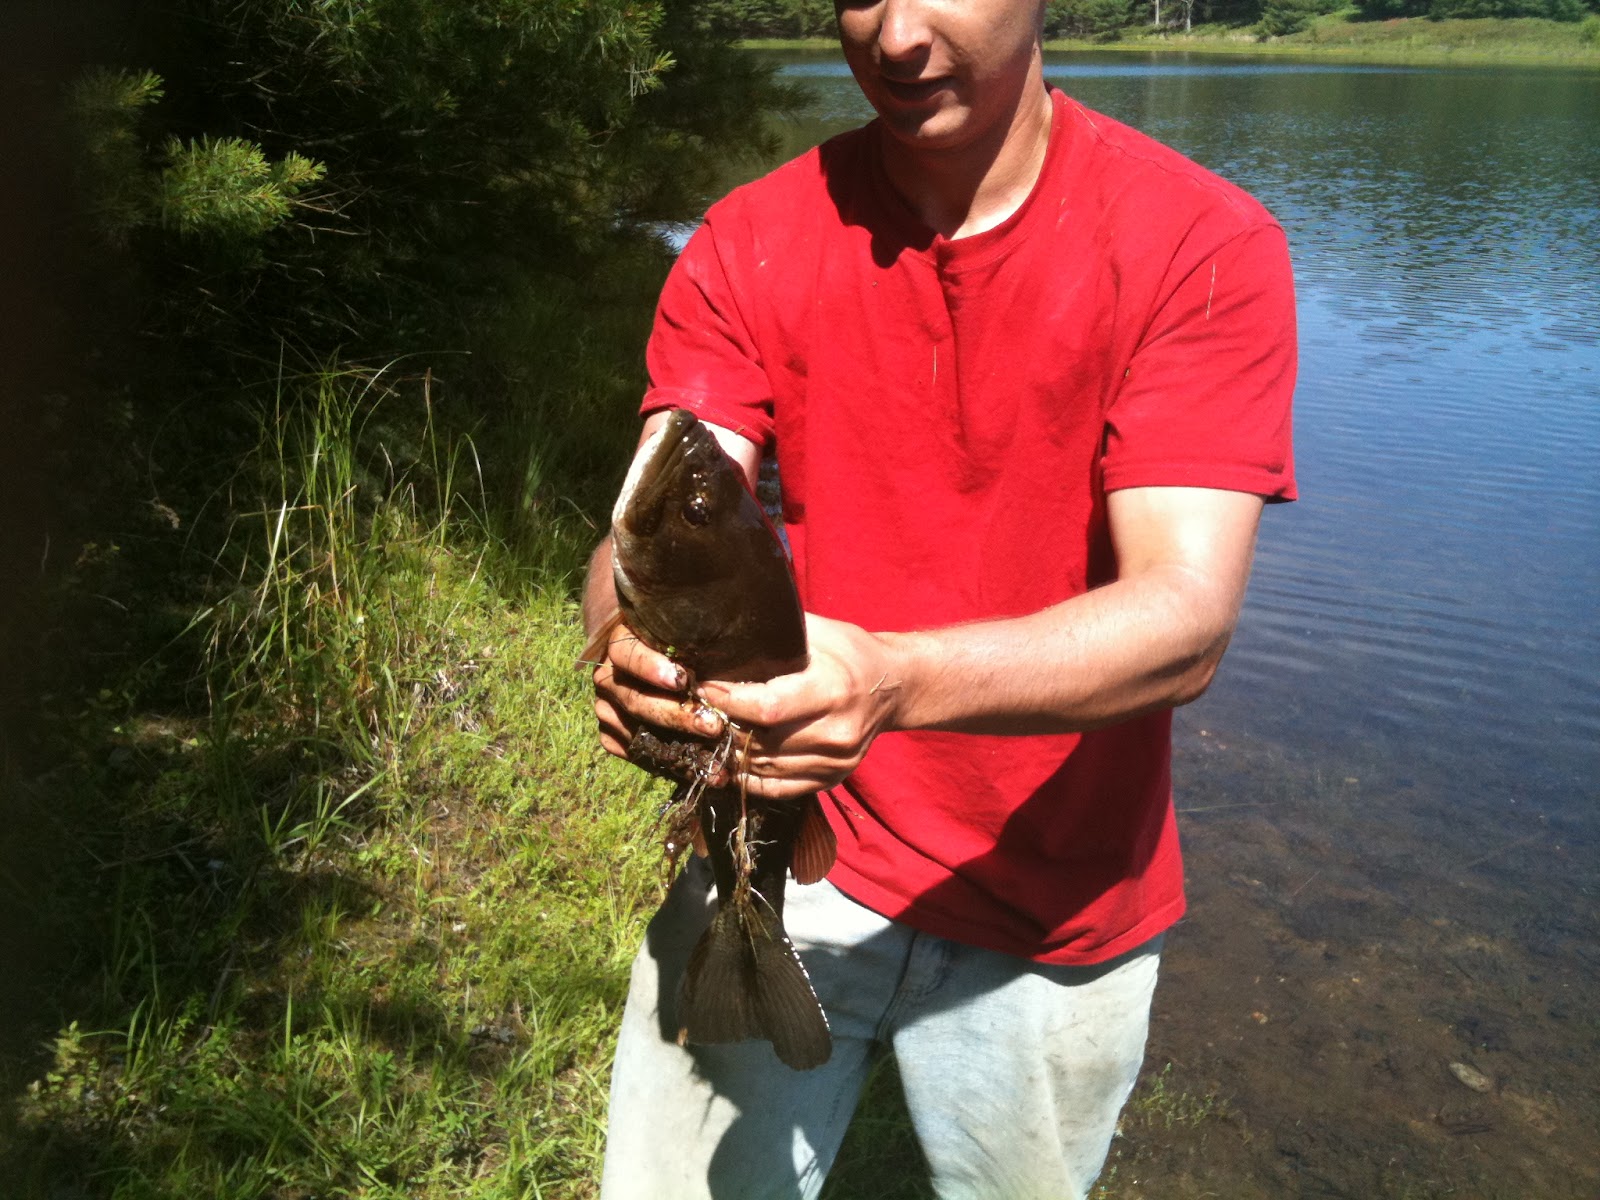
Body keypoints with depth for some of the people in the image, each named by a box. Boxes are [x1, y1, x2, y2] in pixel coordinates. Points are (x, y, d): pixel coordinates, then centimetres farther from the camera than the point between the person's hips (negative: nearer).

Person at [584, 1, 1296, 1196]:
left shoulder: (1202, 246, -14)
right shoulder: (748, 246, -6)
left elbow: (1186, 619, -24)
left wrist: (892, 681, -42)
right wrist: (638, 647, -39)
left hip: (1056, 916, 0)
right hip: (782, 857, 1)